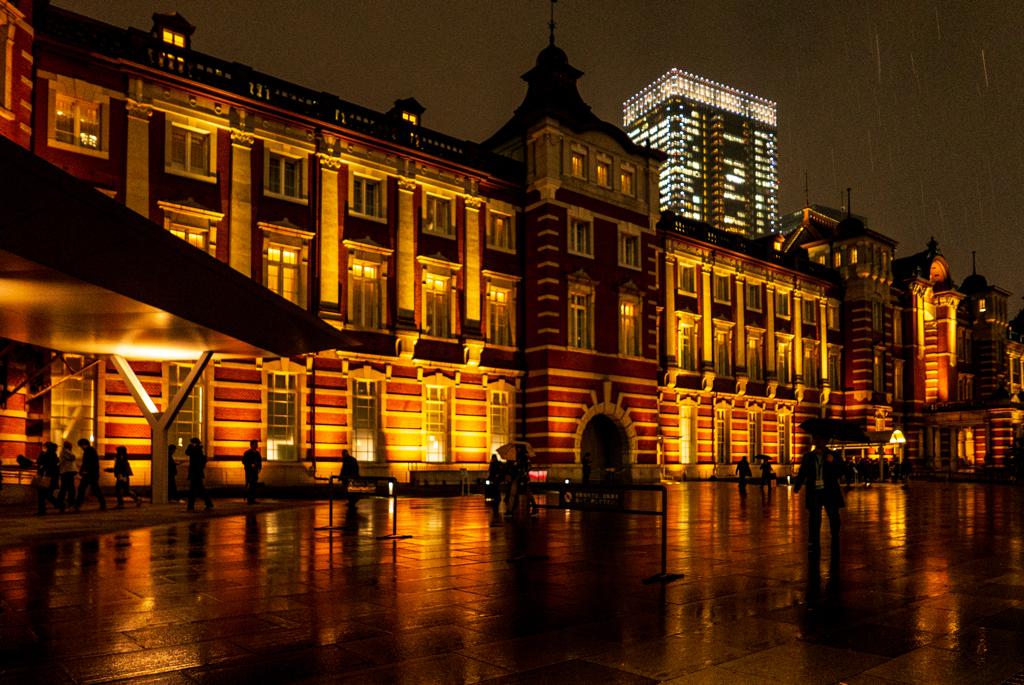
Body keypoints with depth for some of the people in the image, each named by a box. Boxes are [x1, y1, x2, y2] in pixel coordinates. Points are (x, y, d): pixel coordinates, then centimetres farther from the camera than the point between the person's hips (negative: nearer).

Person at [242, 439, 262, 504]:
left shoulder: (257, 453, 14)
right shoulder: (247, 453, -4)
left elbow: (260, 461, 19)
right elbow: (244, 461, -8)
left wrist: (259, 467, 0)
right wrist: (251, 465, -19)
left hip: (255, 471, 6)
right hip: (249, 471, -6)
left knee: (254, 485, 5)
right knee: (249, 485, -9)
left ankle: (252, 499, 9)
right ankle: (247, 499, -8)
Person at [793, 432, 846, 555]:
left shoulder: (834, 456, 7)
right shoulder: (808, 457, 13)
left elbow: (841, 472, -6)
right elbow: (802, 473, 14)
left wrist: (833, 462, -22)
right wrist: (797, 488, 4)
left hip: (830, 492, -1)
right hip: (814, 492, 1)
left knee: (834, 517, 4)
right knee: (814, 516, -11)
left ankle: (835, 543, 25)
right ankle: (814, 543, -13)